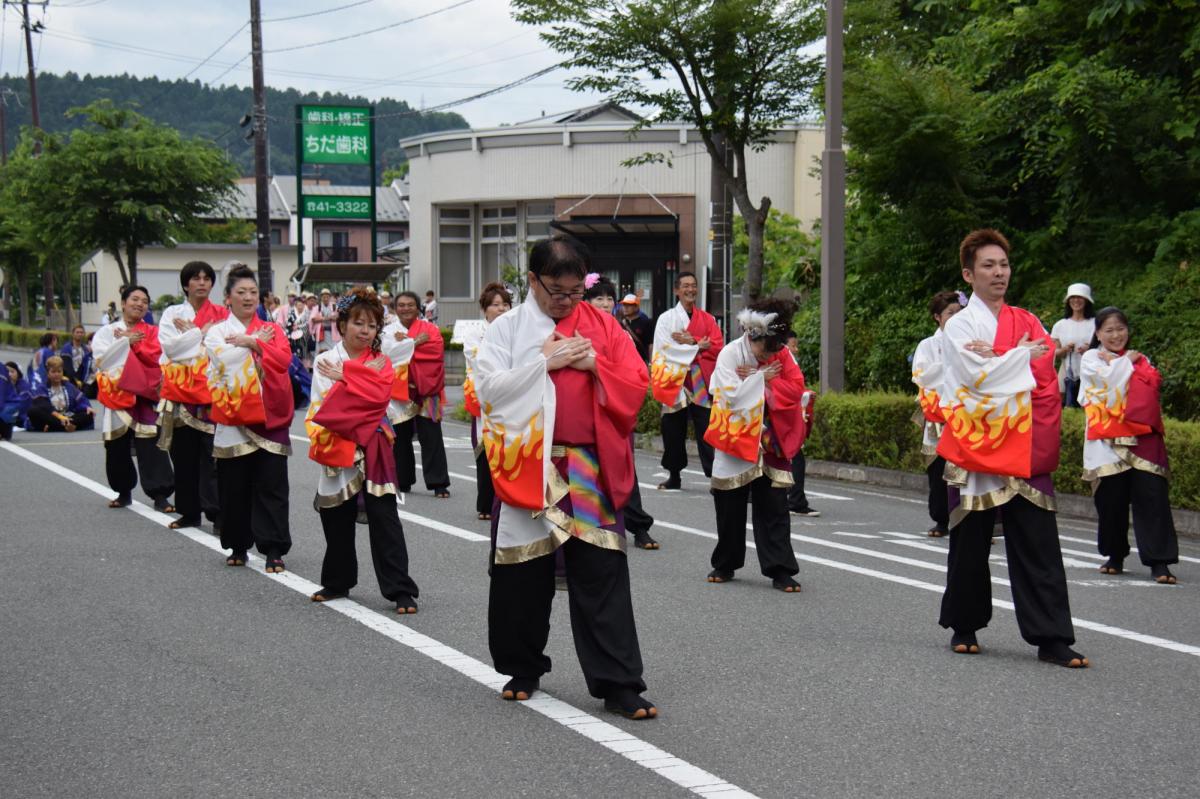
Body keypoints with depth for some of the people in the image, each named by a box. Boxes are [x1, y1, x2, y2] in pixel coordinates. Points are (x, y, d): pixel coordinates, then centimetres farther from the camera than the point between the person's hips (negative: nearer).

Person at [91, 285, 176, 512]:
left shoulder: (152, 332, 9)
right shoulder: (107, 332, 10)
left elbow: (156, 357, -8)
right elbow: (102, 359, -6)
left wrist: (130, 342, -8)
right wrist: (127, 341, -9)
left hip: (145, 395, -1)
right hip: (116, 395, 2)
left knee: (151, 447, -11)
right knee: (117, 448, 6)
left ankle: (159, 495, -12)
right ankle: (124, 492, 23)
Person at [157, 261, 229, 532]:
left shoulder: (222, 314, 8)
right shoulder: (172, 314, 11)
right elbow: (169, 346, -5)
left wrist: (189, 332, -7)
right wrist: (202, 332, -5)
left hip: (210, 390, -2)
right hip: (180, 390, 2)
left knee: (212, 455, -9)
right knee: (184, 455, 5)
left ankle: (217, 513, -7)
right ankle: (189, 512, 15)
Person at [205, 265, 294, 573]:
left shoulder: (272, 329, 12)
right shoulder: (217, 332, 7)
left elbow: (283, 359, -6)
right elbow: (223, 358, -13)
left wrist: (250, 343, -12)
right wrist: (257, 341, -6)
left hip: (269, 415, 1)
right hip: (233, 415, -1)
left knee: (272, 484, -5)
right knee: (234, 485, 3)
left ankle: (273, 549, -3)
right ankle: (238, 546, 17)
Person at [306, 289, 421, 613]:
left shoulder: (381, 362, 6)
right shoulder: (325, 362, 6)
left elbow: (379, 395, -13)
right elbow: (325, 403, -7)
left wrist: (344, 376, -10)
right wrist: (361, 376, -10)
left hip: (372, 451, -1)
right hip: (336, 450, 1)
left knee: (384, 520, -5)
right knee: (337, 521, 10)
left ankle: (400, 590, -4)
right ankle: (337, 582, 28)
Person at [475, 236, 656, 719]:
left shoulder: (603, 326, 9)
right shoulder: (508, 328, 4)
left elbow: (636, 387, 5)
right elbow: (488, 387, -8)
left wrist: (594, 364, -11)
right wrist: (545, 361, -12)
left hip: (590, 467, 1)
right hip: (527, 466, 0)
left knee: (602, 575, -3)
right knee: (523, 574, 8)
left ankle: (617, 685, -1)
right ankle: (523, 670, 26)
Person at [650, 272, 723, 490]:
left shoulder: (707, 319, 12)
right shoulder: (667, 319, 4)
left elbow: (717, 347, 1)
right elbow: (665, 349, -8)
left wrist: (691, 341, -11)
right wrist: (698, 346, -8)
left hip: (701, 384, 1)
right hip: (675, 382, -1)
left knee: (706, 432, -5)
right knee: (674, 433, 4)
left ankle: (715, 476, -7)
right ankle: (674, 477, 15)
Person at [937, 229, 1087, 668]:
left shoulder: (1027, 322, 12)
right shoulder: (959, 326, 2)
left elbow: (1045, 372, -3)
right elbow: (978, 377, -13)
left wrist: (996, 359, -13)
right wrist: (1022, 355, -4)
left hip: (1025, 447, 2)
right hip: (977, 447, -2)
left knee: (1038, 545, -4)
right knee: (970, 543, 6)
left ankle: (1051, 639, -4)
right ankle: (964, 627, 23)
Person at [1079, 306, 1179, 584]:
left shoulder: (1140, 359, 19)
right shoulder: (1090, 358, 10)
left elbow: (1151, 384, -2)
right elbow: (1108, 380, -10)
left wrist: (1114, 363, -4)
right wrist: (1127, 361, 5)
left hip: (1141, 437, 1)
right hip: (1107, 441, -1)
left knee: (1151, 497, -8)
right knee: (1112, 500, 0)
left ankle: (1159, 562, -10)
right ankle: (1115, 556, 17)